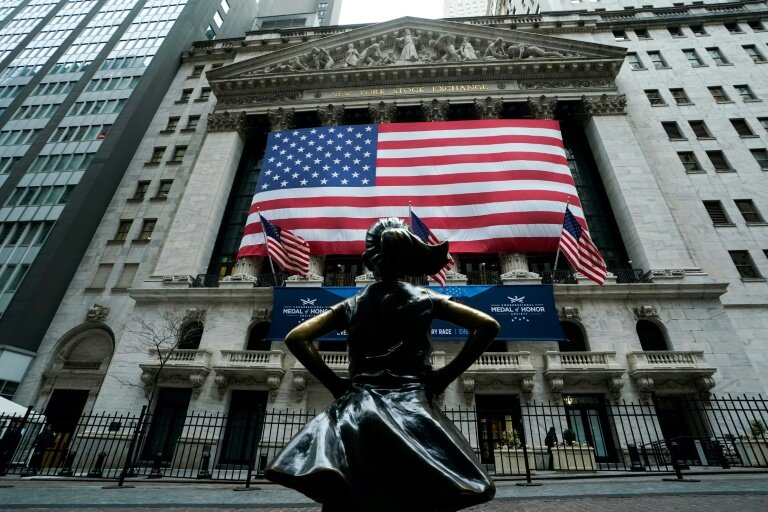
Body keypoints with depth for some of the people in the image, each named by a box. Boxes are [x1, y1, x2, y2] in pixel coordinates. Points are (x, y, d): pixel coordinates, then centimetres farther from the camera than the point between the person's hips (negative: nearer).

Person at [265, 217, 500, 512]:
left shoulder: (351, 306, 9)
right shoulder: (426, 300, 7)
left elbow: (296, 338, 4)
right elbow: (488, 326, 0)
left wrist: (333, 382, 3)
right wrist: (445, 376, 0)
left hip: (359, 408, 1)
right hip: (413, 406, 0)